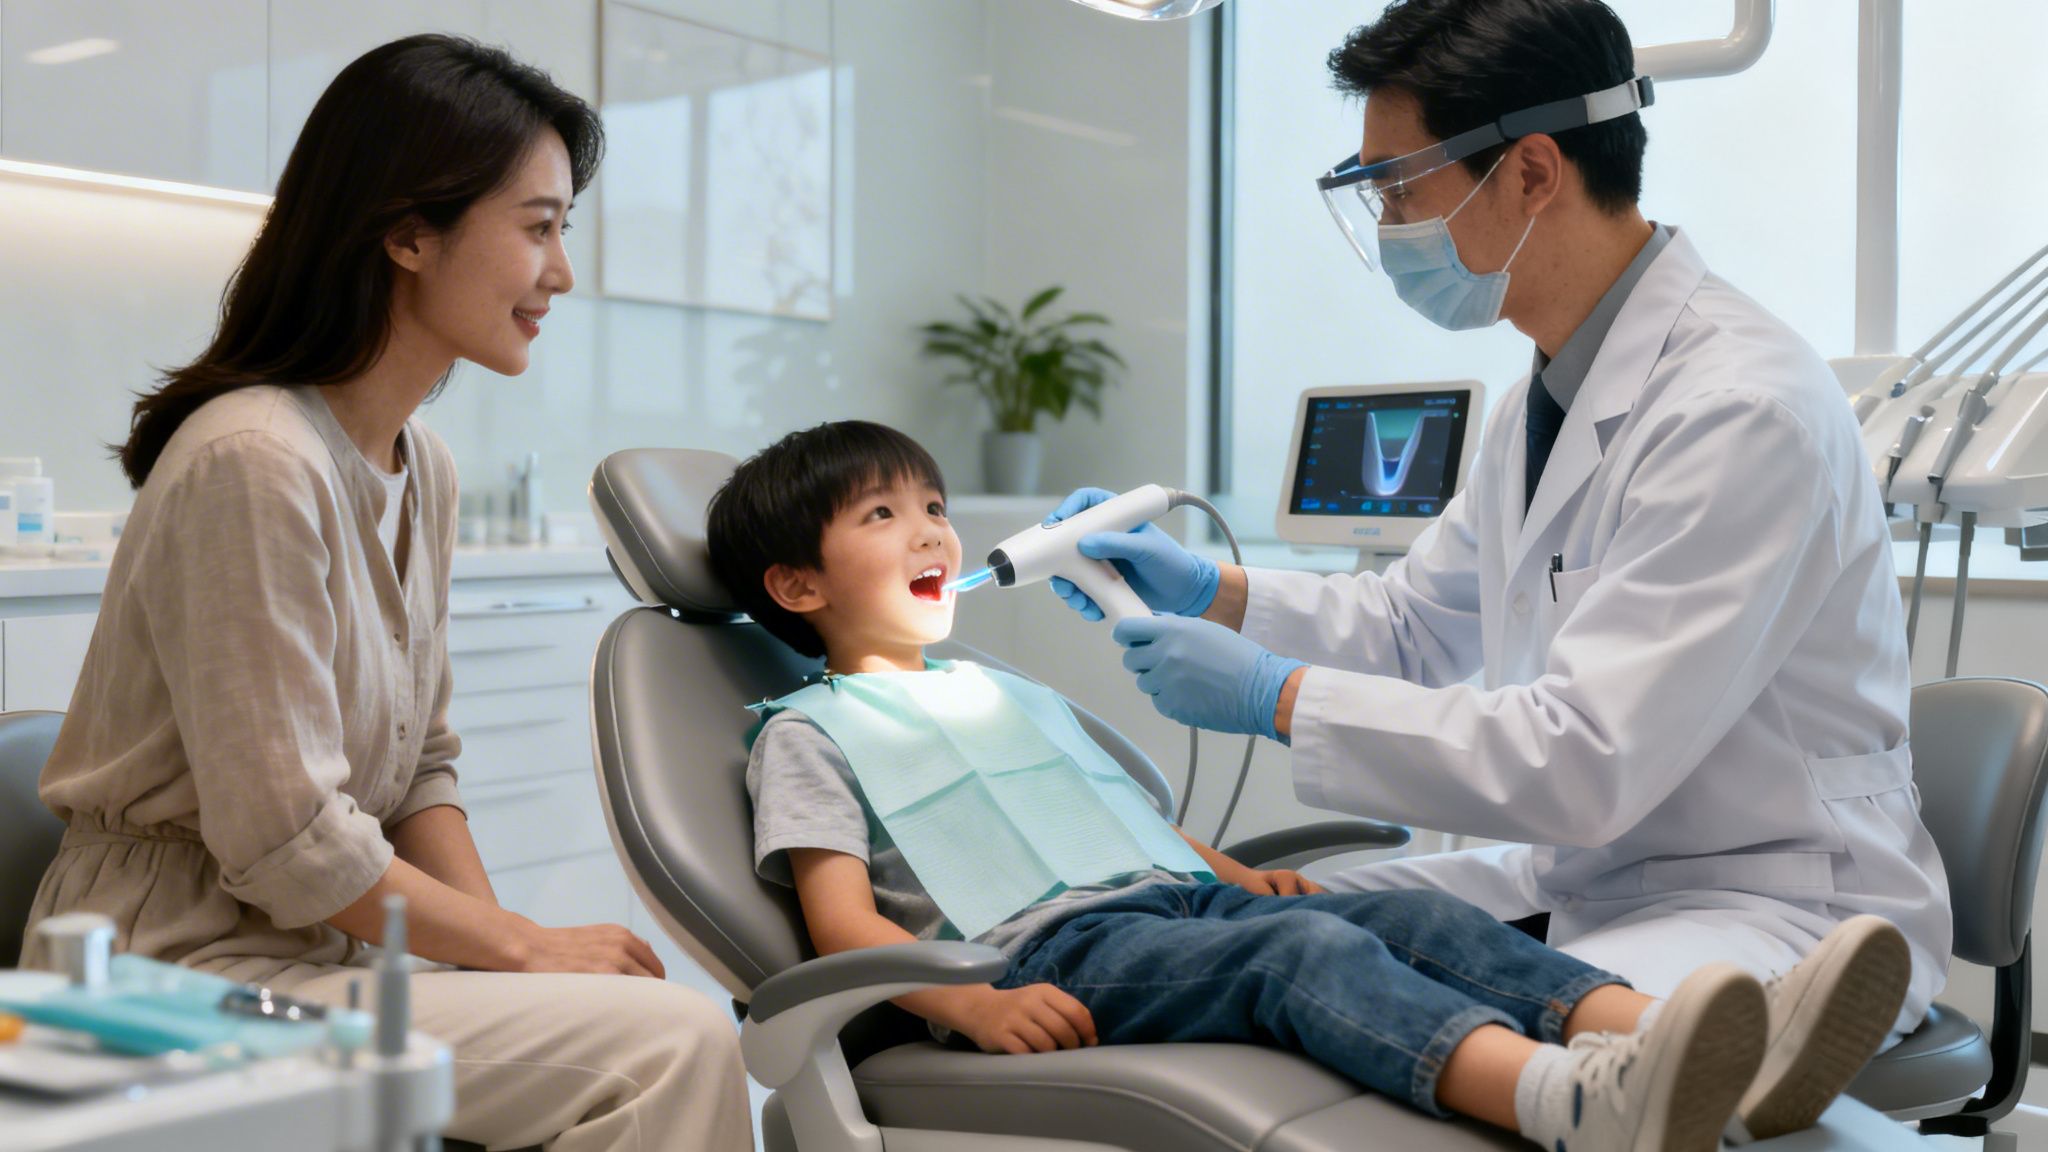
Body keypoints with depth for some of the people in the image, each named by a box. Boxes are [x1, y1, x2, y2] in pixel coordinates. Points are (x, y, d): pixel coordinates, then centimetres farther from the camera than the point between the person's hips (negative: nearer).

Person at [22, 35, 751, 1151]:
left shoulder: (423, 467, 10)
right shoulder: (254, 460, -20)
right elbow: (287, 840, -21)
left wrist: (503, 929, -4)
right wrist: (524, 944, -12)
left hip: (327, 940, 8)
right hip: (191, 966, -8)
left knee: (685, 1026, -12)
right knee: (673, 1041, -22)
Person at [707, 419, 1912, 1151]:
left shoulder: (1015, 694, 36)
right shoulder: (811, 731, 12)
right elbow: (845, 924, -1)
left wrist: (1243, 873, 15)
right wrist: (973, 1005, -20)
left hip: (1181, 896, 8)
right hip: (1055, 949, -7)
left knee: (1429, 916, -19)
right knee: (1313, 952, -35)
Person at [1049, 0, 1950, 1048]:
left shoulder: (1743, 410, -23)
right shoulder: (1550, 396, 9)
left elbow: (1585, 764, -28)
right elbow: (1418, 624, 21)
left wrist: (1278, 698, -21)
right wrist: (1208, 592, 5)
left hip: (1775, 903, -9)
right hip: (1582, 876, 9)